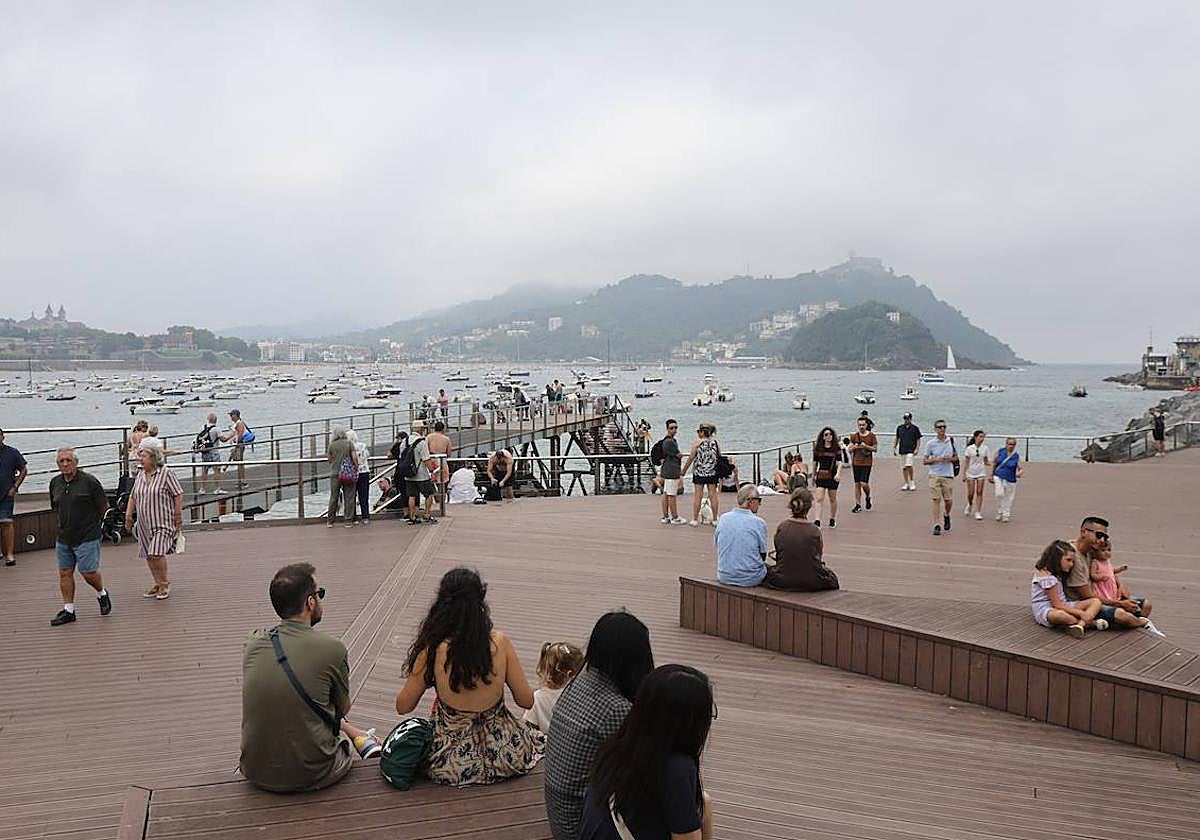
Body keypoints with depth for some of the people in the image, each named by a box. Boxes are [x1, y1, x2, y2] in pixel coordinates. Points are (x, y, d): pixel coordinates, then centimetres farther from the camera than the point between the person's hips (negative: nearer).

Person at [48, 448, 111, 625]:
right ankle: (68, 610, 14)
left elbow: (104, 506, -3)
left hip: (87, 537, -6)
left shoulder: (89, 481, -11)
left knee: (88, 571, -6)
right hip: (63, 538, 6)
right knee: (65, 573, 6)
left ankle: (102, 594, 23)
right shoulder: (55, 483, 6)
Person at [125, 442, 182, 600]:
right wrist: (129, 514, 13)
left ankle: (164, 584, 0)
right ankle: (158, 584, 23)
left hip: (163, 522, -7)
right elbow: (133, 497, 20)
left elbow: (178, 495, -7)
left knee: (156, 553, -16)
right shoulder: (140, 476, 11)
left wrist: (178, 515, -7)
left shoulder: (166, 474, -8)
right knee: (148, 555, 9)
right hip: (144, 523, 7)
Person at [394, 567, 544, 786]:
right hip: (503, 756, 0)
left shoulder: (432, 651, -20)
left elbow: (403, 707, -7)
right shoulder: (500, 643, -16)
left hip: (450, 765, 0)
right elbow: (527, 701, -5)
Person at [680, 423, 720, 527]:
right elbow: (720, 458, 8)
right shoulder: (716, 442, 3)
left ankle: (695, 520, 5)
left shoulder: (697, 442, -8)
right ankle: (715, 519, 12)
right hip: (712, 473, 3)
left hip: (699, 472, -3)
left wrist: (683, 471, 2)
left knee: (698, 495, 1)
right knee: (713, 495, 7)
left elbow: (691, 458, -7)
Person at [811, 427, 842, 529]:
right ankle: (817, 521, -13)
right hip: (820, 475, 1)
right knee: (819, 499, -8)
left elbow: (839, 462, -6)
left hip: (832, 476, -1)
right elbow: (815, 462, 14)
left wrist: (838, 473, -21)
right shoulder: (818, 448, 4)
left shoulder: (836, 448, -1)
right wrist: (813, 475, 19)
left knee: (833, 499, 10)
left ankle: (833, 520, 27)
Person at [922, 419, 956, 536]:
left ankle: (946, 515, 34)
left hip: (948, 475, 2)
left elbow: (956, 457, 15)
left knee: (948, 501, 3)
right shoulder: (930, 443, -1)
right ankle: (937, 525, -1)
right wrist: (936, 459, -15)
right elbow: (924, 461, 1)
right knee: (935, 500, -6)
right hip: (934, 475, -2)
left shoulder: (951, 441, 6)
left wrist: (949, 459, -7)